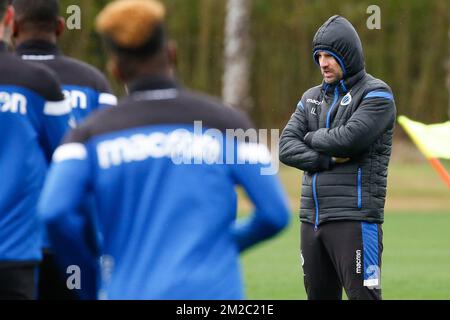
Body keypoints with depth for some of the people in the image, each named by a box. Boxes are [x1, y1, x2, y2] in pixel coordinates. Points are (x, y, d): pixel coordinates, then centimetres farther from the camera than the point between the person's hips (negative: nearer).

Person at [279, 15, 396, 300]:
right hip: (312, 219, 7)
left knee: (363, 296, -13)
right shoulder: (312, 97, 18)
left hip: (354, 218, -7)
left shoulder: (376, 94, -2)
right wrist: (328, 159, -10)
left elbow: (349, 138, -17)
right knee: (319, 296, 10)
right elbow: (287, 147, 5)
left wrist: (312, 138, 1)